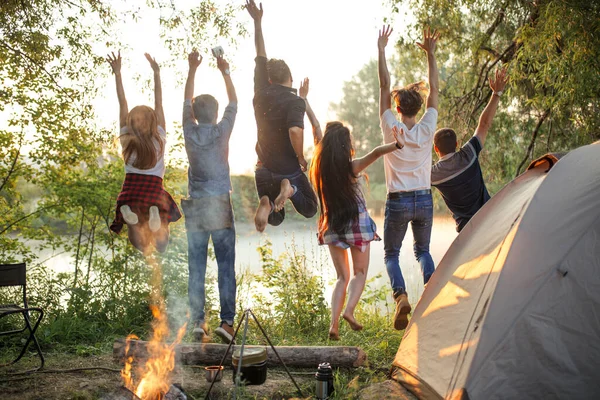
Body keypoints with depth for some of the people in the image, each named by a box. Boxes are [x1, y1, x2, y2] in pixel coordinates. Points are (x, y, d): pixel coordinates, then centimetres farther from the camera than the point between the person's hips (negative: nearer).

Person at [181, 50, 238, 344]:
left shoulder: (190, 132, 1)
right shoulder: (221, 132, -3)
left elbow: (187, 101, 17)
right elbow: (233, 103, 13)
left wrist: (192, 69, 24)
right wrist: (225, 72, 21)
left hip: (195, 208, 2)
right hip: (220, 207, -2)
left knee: (196, 268, 5)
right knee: (226, 267, 0)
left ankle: (197, 321, 5)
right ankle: (227, 320, -4)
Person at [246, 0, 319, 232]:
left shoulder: (261, 93, -3)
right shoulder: (295, 101, -17)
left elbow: (260, 57, 8)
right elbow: (295, 130, -35)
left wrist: (257, 22, 15)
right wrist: (301, 157, -17)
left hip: (264, 168, 4)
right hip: (288, 169, -4)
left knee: (275, 219, 19)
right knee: (310, 209, 18)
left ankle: (266, 204, -19)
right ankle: (289, 188, -16)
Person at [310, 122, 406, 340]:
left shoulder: (319, 167, -2)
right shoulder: (352, 167, -15)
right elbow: (376, 152, -31)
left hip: (332, 226, 4)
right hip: (357, 224, -4)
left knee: (342, 276, 13)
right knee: (360, 272, 12)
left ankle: (334, 322, -1)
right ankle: (349, 310, -12)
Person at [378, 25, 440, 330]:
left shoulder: (391, 129, -10)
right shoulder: (426, 129, -4)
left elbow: (384, 86, -6)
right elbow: (434, 89, 3)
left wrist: (381, 50, -2)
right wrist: (430, 53, 6)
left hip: (398, 202, -2)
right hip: (424, 200, 3)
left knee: (391, 254, 9)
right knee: (423, 251, 20)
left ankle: (401, 296, -15)